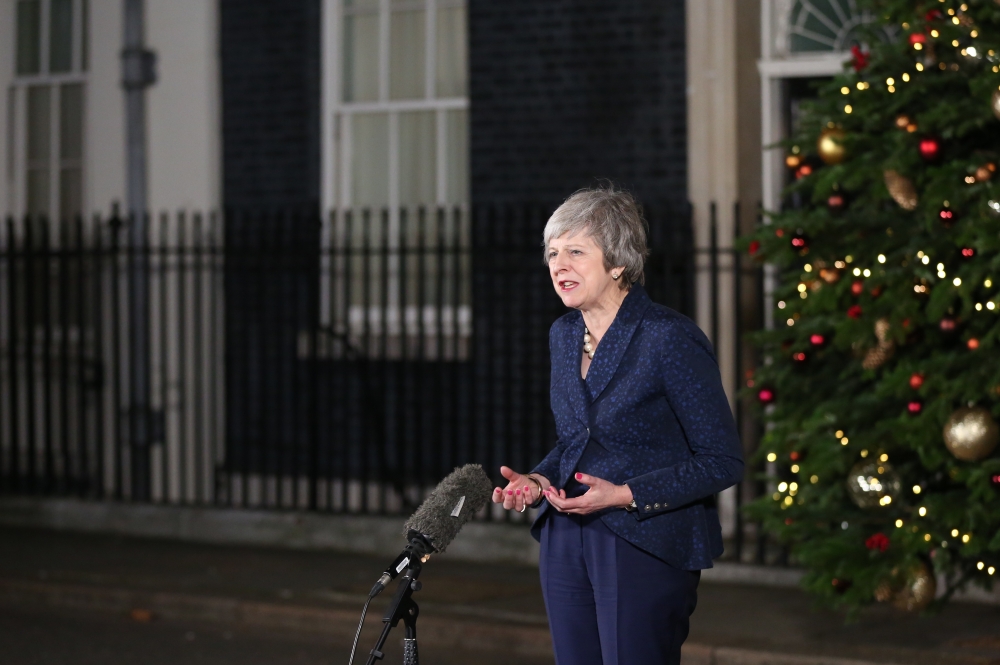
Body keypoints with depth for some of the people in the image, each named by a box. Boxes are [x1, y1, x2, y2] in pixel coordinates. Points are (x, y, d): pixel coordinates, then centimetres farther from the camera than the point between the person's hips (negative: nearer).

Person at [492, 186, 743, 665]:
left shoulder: (669, 338, -13)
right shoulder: (563, 335, 10)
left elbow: (723, 461, -13)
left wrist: (626, 495, -19)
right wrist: (538, 481, 2)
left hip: (647, 548, -7)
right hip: (566, 545, 7)